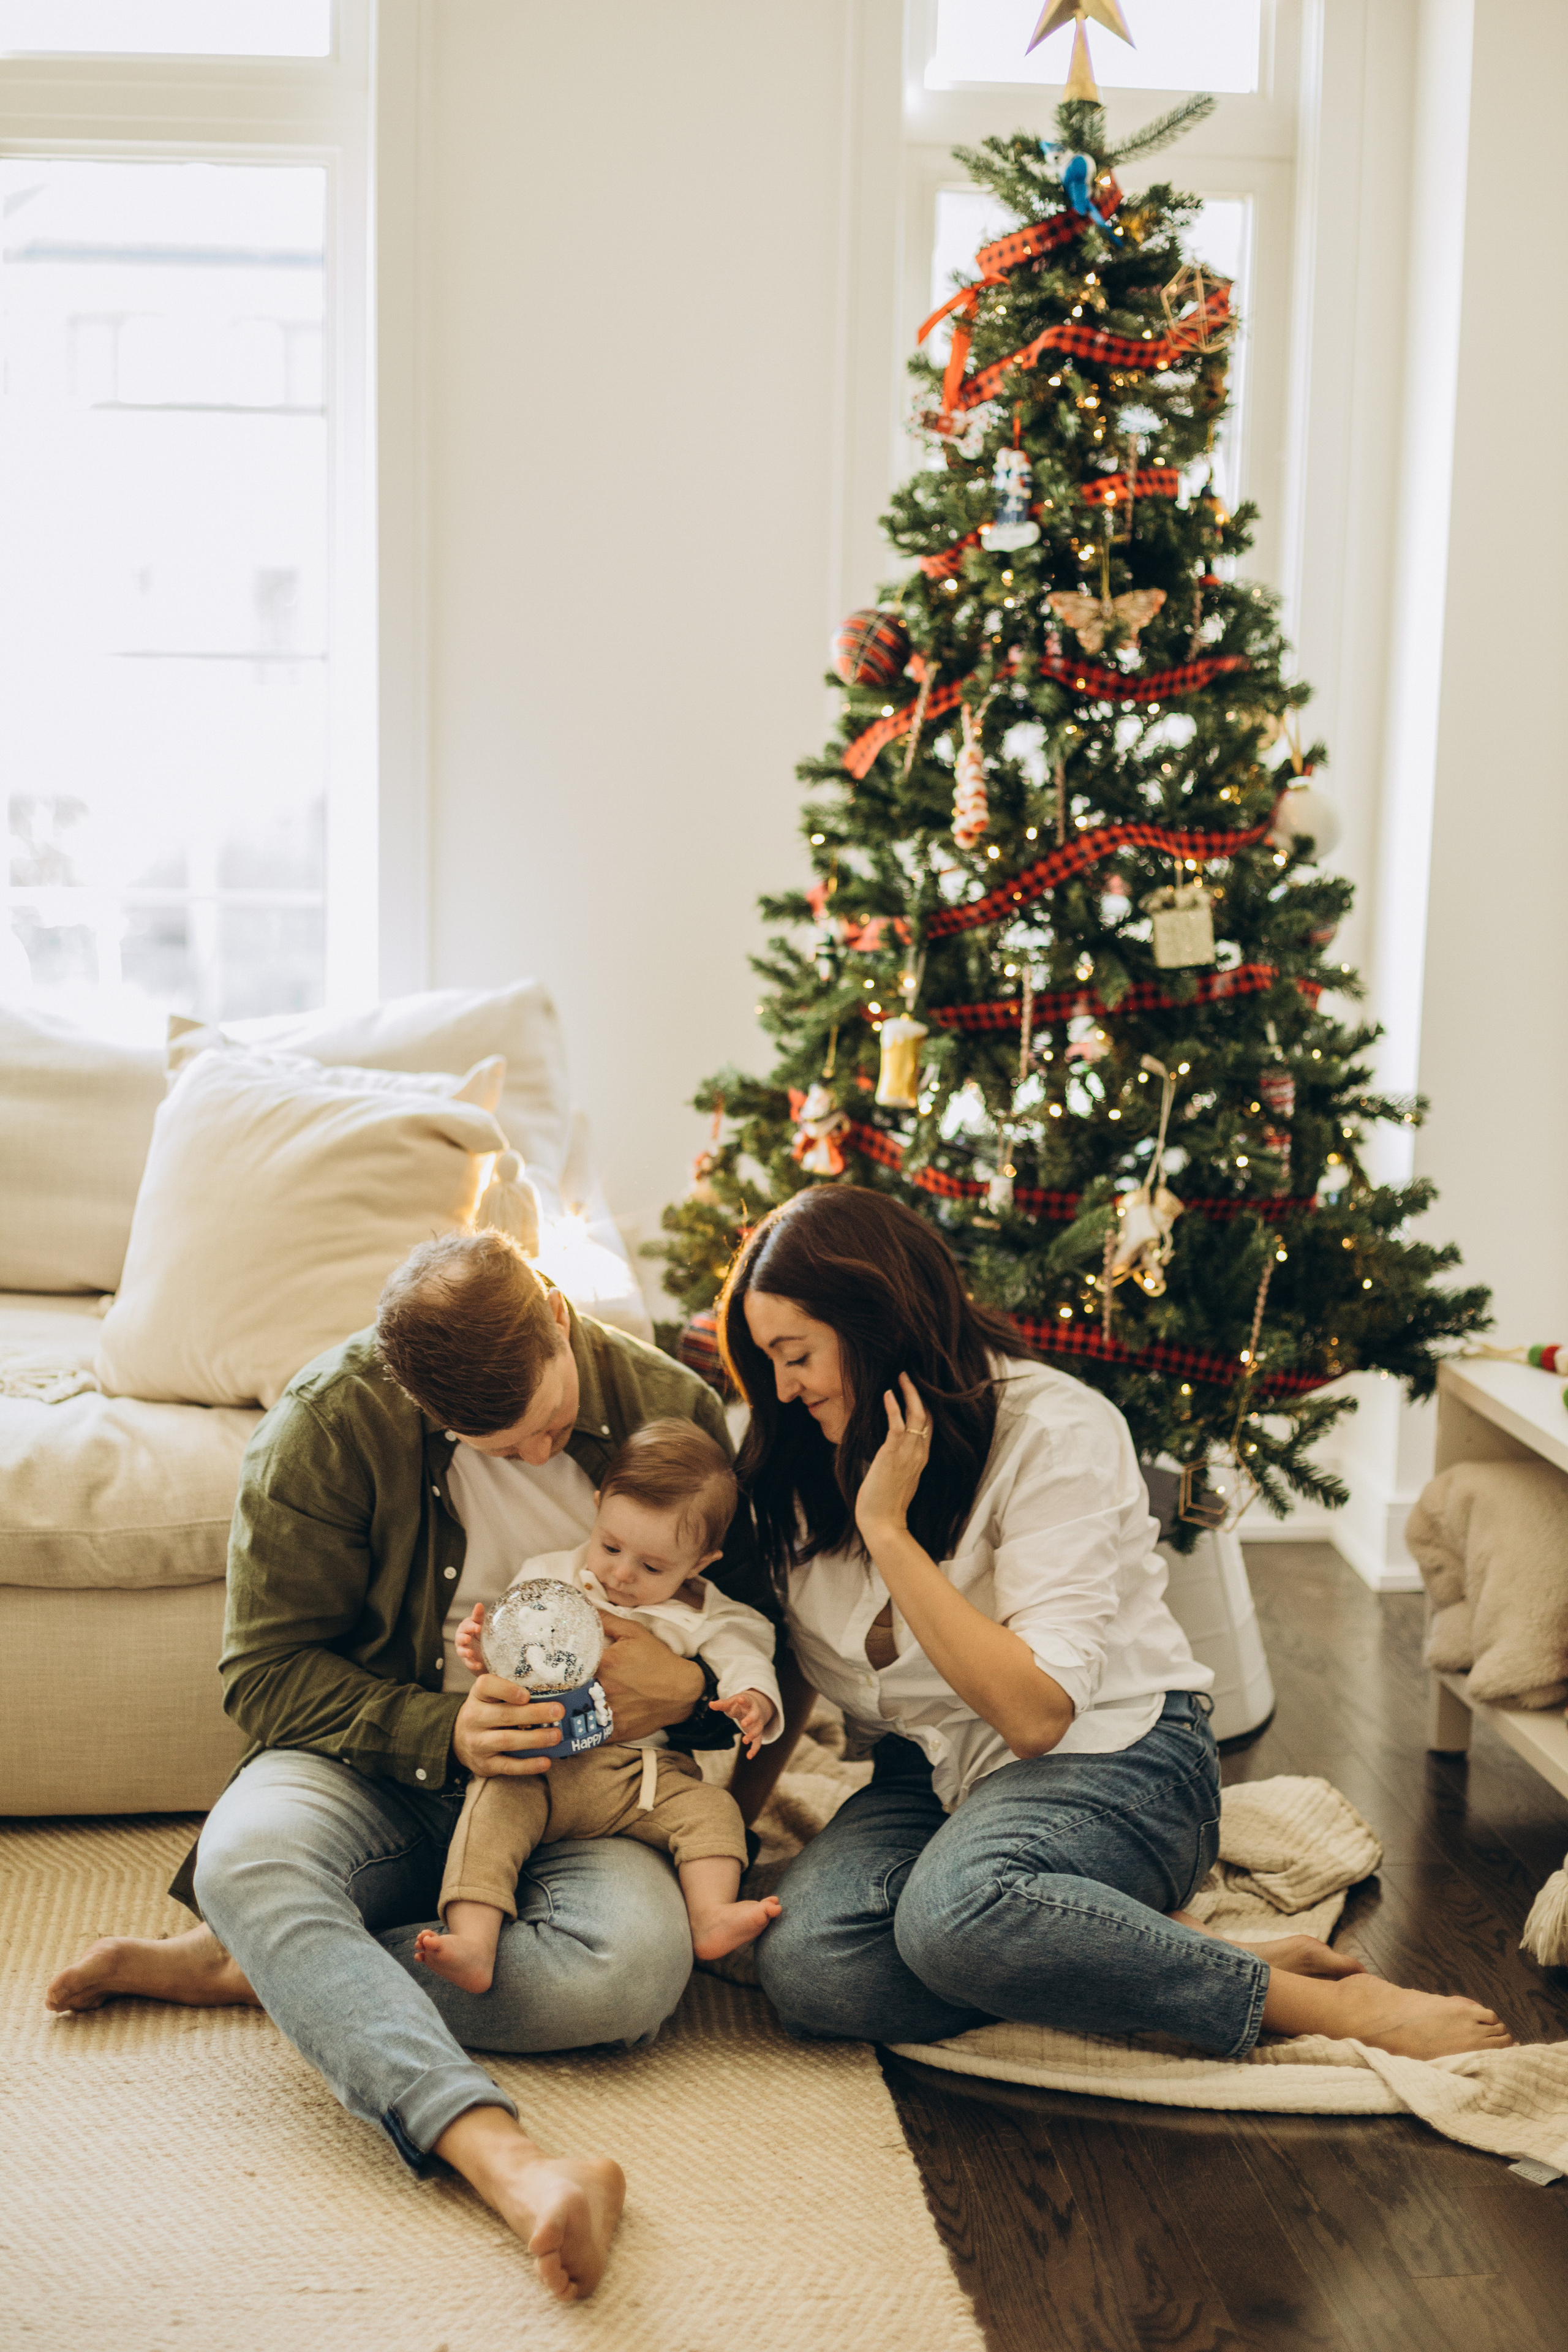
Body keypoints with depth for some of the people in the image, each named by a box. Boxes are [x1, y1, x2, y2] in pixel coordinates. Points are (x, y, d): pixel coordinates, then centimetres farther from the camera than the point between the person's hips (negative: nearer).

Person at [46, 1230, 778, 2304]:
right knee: (246, 1857, -36)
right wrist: (442, 1730, -22)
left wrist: (689, 1692, -16)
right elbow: (267, 1671, -7)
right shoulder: (332, 1422, -11)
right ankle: (500, 2155, -52)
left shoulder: (673, 1408, -5)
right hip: (383, 1774, -1)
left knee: (636, 1966, -33)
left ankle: (242, 1967, -20)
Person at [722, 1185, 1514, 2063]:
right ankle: (1171, 1948, -20)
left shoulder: (1054, 1430, -16)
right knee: (805, 1964, -28)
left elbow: (1037, 1711, -24)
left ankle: (1338, 2006, -24)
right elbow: (802, 1659, 17)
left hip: (1112, 1757, -6)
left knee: (955, 1909, -40)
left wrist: (888, 1529, -23)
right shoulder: (811, 1463, 6)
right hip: (938, 1775, 6)